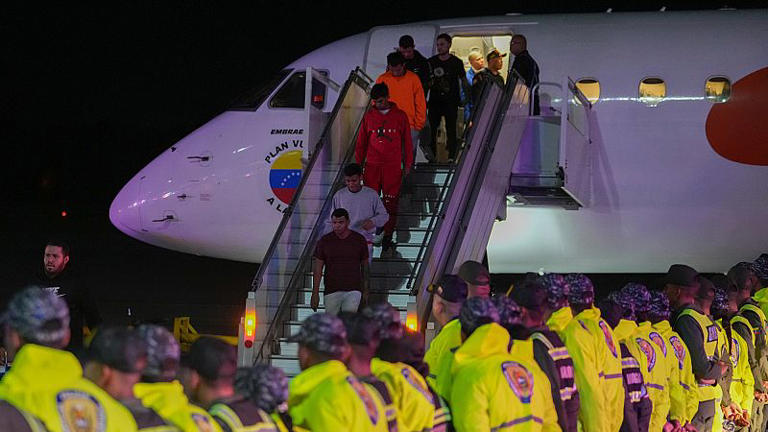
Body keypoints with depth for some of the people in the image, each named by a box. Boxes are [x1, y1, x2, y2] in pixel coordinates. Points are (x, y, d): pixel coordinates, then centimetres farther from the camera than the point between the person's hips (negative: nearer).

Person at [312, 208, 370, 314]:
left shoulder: (359, 240, 1)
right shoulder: (324, 241, 0)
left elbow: (365, 266, 12)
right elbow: (317, 269, 3)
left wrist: (365, 291, 15)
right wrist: (315, 293, -2)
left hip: (353, 291, -1)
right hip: (331, 292, 1)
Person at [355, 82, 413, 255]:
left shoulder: (400, 116, 4)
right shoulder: (369, 116, 7)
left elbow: (407, 142, 10)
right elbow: (361, 142, 12)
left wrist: (407, 164, 9)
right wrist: (358, 164, 10)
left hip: (393, 168, -1)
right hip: (372, 166, 1)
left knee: (391, 204, -1)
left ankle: (387, 239, 5)